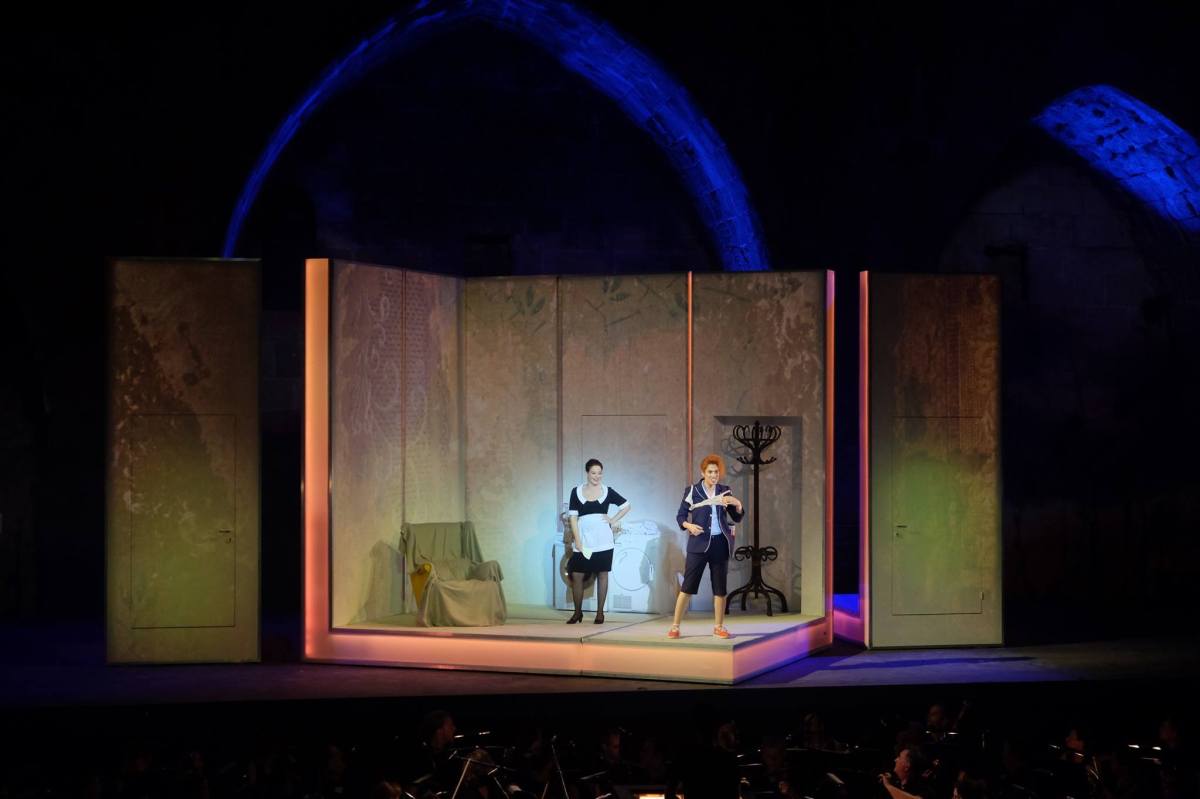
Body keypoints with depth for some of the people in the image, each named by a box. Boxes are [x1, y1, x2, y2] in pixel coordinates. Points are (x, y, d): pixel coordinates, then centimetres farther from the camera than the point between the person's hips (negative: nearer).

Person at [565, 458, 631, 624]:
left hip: (603, 540, 0)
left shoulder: (607, 491, 4)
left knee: (602, 574, 3)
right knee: (576, 575, -2)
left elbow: (627, 505, 13)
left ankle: (600, 612, 10)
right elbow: (573, 516, 0)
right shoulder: (577, 491, 2)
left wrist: (614, 520, 1)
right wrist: (577, 540, -8)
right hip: (583, 540, 0)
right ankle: (577, 612, 12)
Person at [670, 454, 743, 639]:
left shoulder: (724, 491, 7)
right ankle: (675, 626, 1)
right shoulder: (692, 491, 0)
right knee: (688, 585, -4)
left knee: (720, 586, 6)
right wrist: (688, 525, -17)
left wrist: (738, 504, -11)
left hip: (720, 543, 3)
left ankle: (719, 626, 17)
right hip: (699, 543, -3)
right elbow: (680, 516, 3)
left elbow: (736, 518, 8)